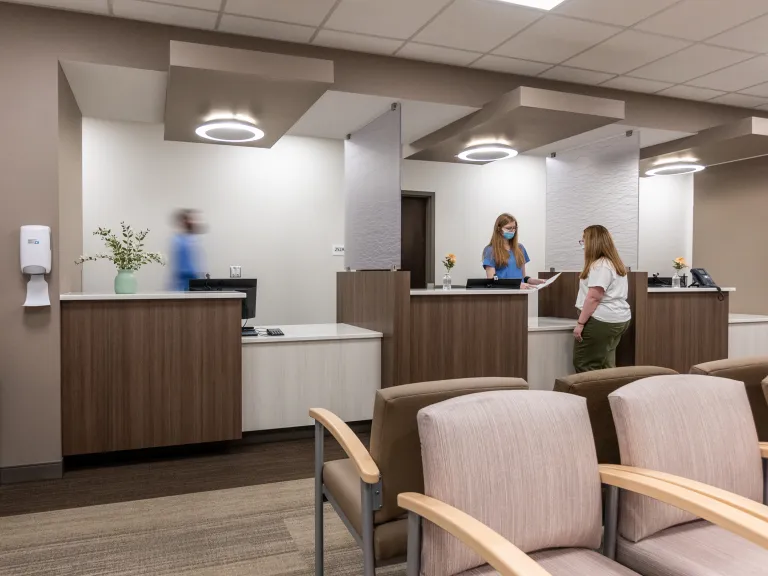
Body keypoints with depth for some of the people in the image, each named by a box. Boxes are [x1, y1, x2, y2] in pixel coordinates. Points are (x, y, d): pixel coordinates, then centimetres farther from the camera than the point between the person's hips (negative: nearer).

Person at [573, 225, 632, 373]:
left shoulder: (600, 265, -17)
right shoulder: (615, 263, 16)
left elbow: (593, 297, -22)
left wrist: (580, 323, -19)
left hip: (602, 321, -10)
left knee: (584, 365, -3)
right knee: (606, 365, 13)